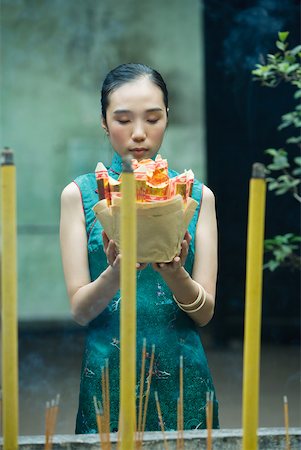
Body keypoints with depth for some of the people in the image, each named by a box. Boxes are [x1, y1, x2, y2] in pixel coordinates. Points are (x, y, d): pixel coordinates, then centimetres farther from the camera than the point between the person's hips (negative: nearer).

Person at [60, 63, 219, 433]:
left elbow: (205, 312, -1)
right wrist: (116, 273, -24)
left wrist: (173, 273, -22)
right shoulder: (79, 194, 0)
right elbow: (79, 310, -4)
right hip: (108, 379, -1)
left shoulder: (197, 195, 3)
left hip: (182, 379, 1)